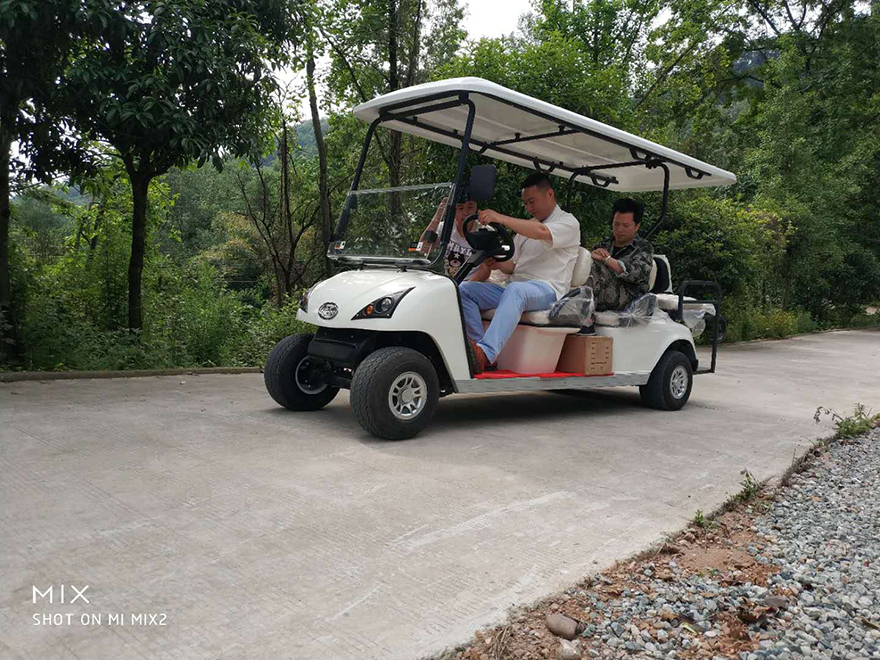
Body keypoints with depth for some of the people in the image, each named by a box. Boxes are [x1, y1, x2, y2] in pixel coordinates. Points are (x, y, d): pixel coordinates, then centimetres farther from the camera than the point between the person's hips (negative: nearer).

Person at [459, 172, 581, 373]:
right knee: (464, 289, -13)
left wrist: (501, 218, -28)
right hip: (514, 286, 8)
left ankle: (485, 353, -54)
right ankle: (480, 352, -28)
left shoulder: (568, 222, 3)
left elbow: (541, 232, -20)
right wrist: (497, 264, 0)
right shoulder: (526, 226, 29)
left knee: (515, 290, -41)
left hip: (547, 290, -7)